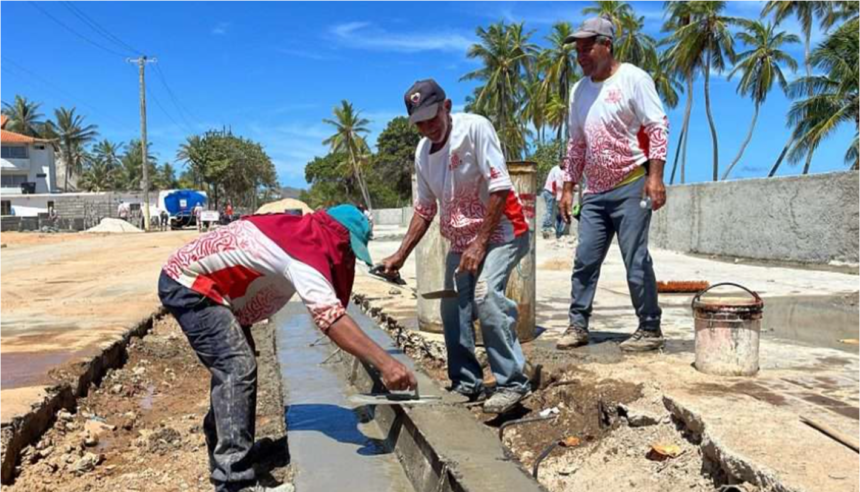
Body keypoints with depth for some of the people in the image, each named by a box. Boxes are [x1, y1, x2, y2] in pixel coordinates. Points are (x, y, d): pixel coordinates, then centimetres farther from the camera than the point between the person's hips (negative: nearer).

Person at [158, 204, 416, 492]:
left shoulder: (301, 234, 6)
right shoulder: (306, 249, -26)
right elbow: (330, 316, -39)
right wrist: (385, 363, -42)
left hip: (192, 282, 11)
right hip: (187, 283, -11)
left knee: (231, 364, 19)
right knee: (237, 367, -20)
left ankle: (224, 457, 34)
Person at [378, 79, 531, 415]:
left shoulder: (474, 127, -17)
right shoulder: (422, 152, 3)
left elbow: (500, 189, -21)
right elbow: (424, 209, 12)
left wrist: (480, 244, -22)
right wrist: (400, 256, 8)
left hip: (500, 232, -7)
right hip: (461, 240, 7)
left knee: (485, 293, -26)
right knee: (452, 308, 4)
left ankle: (513, 383, -14)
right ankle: (467, 384, 20)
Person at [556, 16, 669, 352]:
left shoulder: (633, 78, -5)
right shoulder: (580, 90, 14)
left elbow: (658, 127, -9)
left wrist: (655, 176, -18)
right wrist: (568, 187, 15)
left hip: (631, 187, -6)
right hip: (594, 192, 7)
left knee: (636, 262, -4)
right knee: (584, 261, 5)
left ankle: (650, 330, 7)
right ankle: (578, 325, 13)